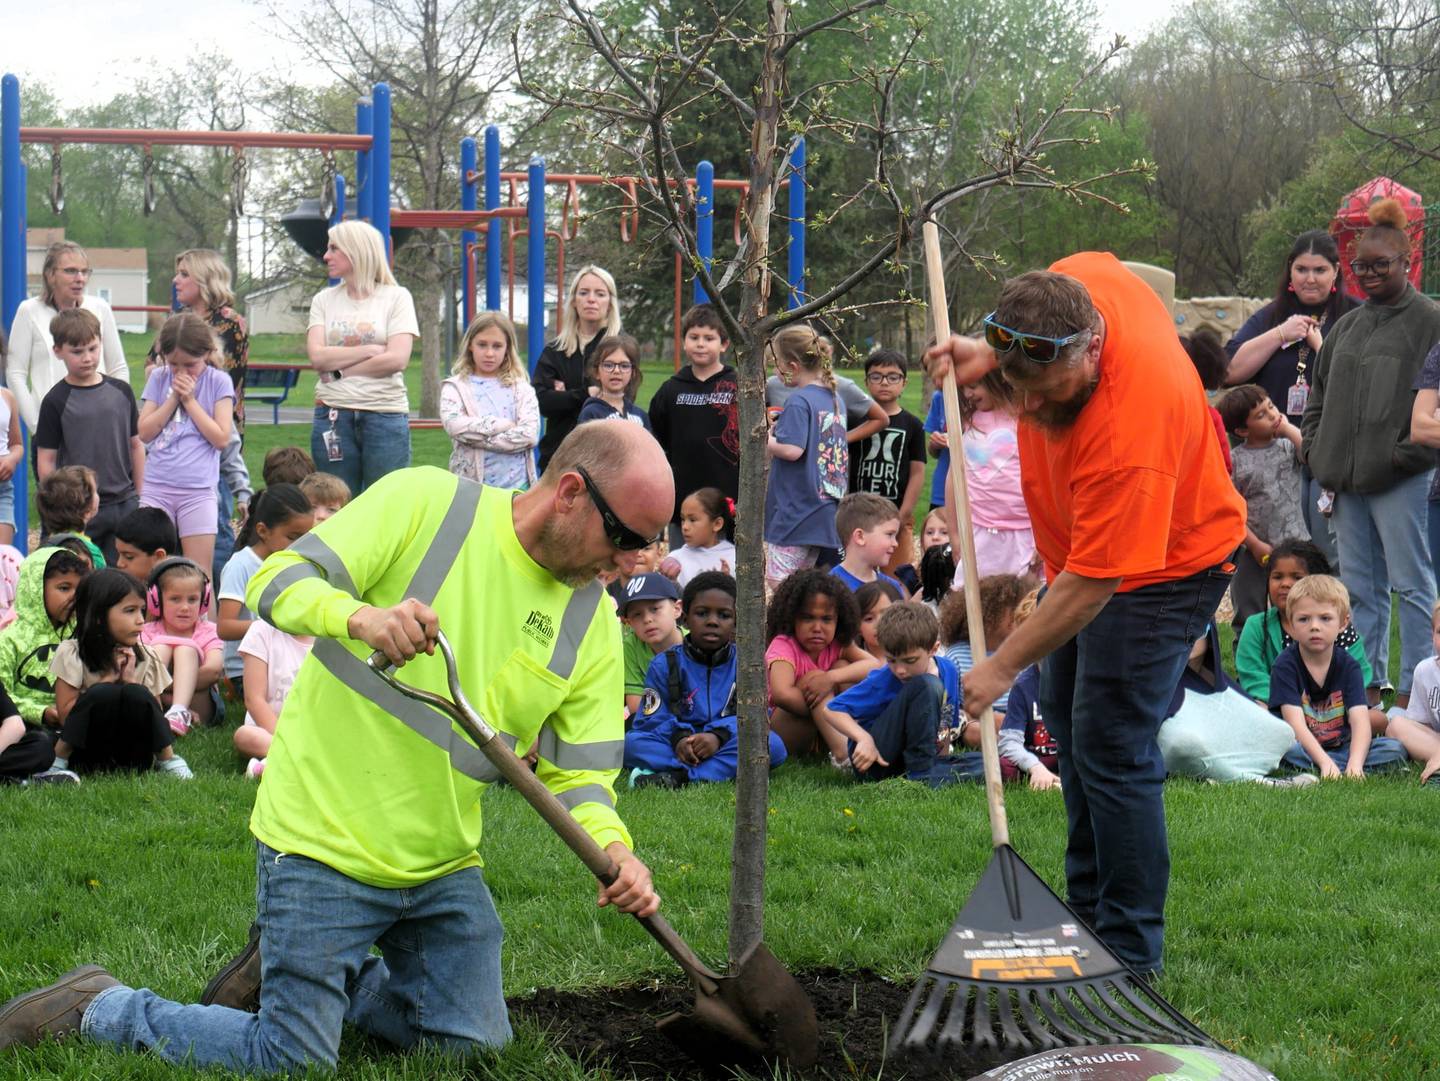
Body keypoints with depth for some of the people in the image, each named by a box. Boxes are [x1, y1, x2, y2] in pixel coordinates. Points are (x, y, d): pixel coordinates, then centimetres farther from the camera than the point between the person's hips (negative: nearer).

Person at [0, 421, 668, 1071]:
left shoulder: (592, 623, 3)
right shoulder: (424, 502, -11)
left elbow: (577, 773, 3)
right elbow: (276, 582, -16)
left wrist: (611, 849, -19)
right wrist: (362, 616, -38)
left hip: (442, 866, 6)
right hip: (326, 839, -6)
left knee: (472, 1043, 9)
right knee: (295, 1061, -6)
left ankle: (305, 974, 29)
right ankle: (96, 1009, 14)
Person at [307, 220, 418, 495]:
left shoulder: (396, 297, 2)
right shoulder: (324, 300, 11)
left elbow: (397, 359, -10)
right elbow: (317, 356, -3)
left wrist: (339, 370, -7)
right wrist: (369, 350, -10)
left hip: (385, 414, -3)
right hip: (333, 415, 3)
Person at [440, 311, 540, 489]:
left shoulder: (521, 389, 7)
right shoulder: (455, 388, 5)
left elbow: (529, 434, -8)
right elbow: (454, 425, -14)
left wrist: (479, 437, -12)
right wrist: (501, 425, -11)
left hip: (516, 484, 1)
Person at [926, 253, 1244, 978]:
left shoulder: (1127, 433, -42)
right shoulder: (1076, 283, -22)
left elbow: (1093, 583, -35)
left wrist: (1005, 665, -27)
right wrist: (990, 355, -7)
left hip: (1163, 563, -10)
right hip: (1081, 548, 10)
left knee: (1110, 744, -15)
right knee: (1068, 718, 18)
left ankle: (1131, 954, -6)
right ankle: (1088, 911, 32)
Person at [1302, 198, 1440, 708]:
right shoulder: (1348, 326, 16)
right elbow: (1319, 393, 24)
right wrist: (1315, 450, 12)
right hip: (1348, 476, 7)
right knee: (1360, 586, 13)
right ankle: (1368, 680, 21)